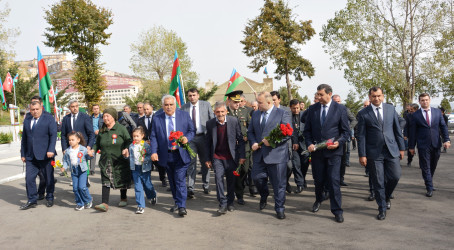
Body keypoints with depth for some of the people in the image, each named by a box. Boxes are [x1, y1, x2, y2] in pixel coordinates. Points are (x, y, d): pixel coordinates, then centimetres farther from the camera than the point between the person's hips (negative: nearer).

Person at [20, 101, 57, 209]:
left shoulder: (49, 119, 0)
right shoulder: (27, 120, 15)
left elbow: (53, 135, -7)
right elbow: (24, 138, 18)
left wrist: (51, 150, -17)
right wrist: (23, 154, 14)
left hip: (45, 155, -4)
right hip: (30, 156, 4)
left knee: (48, 178, 5)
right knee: (29, 178, -1)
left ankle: (49, 199, 20)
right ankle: (32, 200, 10)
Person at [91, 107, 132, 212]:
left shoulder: (121, 129, -4)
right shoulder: (101, 131, 9)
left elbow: (129, 141, -3)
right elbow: (97, 143, 17)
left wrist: (126, 149, -21)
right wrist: (93, 150, -2)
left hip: (120, 160, -3)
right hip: (105, 161, 3)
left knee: (122, 180, 10)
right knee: (105, 181, -8)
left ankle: (123, 198, 33)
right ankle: (104, 203, -11)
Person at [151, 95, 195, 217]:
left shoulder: (184, 115, 2)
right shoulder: (157, 119, 3)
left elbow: (192, 130, 7)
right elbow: (153, 137, 3)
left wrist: (187, 138, -15)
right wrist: (154, 152, -10)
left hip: (181, 154, -2)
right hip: (166, 155, 3)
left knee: (180, 180, -8)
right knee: (172, 181, 13)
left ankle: (182, 206, -3)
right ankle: (177, 202, 28)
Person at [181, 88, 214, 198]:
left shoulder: (206, 105, 1)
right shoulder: (184, 107, 3)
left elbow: (213, 120, 2)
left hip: (203, 136, 0)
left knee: (205, 162, 11)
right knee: (191, 163, -5)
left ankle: (206, 185, 27)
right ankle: (190, 188, -4)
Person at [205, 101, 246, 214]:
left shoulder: (234, 121, -5)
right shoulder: (210, 123, -2)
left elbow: (240, 139, 0)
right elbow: (208, 142, 5)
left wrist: (242, 155, -3)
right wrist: (208, 159, 4)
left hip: (231, 156, 0)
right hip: (217, 157, 0)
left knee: (231, 180, 9)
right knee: (218, 178, -11)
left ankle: (230, 202, 27)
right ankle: (223, 204, -3)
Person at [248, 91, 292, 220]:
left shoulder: (282, 114, -3)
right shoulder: (255, 114, 13)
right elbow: (250, 132, 18)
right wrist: (253, 143, -2)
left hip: (276, 154, -4)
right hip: (259, 154, 5)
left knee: (279, 184, 2)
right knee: (257, 177, 5)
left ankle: (279, 209, 17)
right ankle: (264, 196, 37)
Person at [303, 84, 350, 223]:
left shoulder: (340, 109, -2)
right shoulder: (312, 109, 6)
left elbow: (346, 131, 0)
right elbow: (307, 130, 9)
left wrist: (338, 142, -16)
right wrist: (309, 144, -7)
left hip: (333, 150, -3)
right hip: (316, 150, 3)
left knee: (334, 181, -7)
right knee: (318, 180, 14)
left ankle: (337, 210, 4)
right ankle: (318, 200, 41)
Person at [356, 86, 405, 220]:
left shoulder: (390, 109, 6)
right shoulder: (363, 113, -3)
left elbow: (397, 129, 10)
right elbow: (361, 136, -3)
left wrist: (401, 148, 8)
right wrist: (362, 155, -7)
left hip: (391, 149, 2)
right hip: (374, 153, -2)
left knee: (395, 176, 0)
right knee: (378, 182, 2)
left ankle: (386, 196, 30)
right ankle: (382, 208, 17)